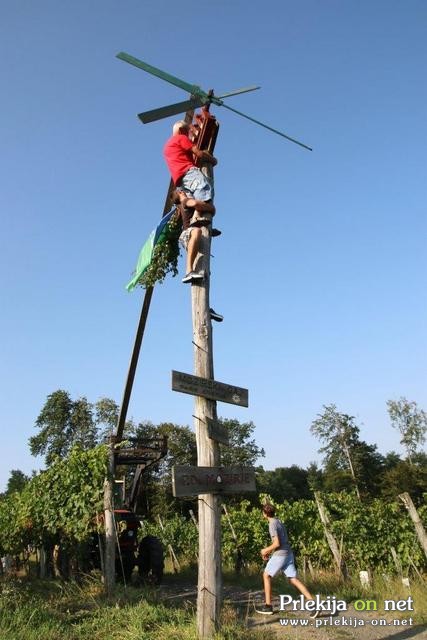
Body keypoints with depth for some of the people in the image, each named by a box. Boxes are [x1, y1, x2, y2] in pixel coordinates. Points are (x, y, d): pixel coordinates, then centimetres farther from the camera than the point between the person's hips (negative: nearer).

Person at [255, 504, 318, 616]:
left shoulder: (272, 525, -15)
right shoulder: (279, 522, 16)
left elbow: (277, 543, -21)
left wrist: (266, 550, -6)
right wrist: (269, 551, 21)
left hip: (280, 555, -8)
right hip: (288, 554, 8)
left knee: (266, 576, 9)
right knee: (293, 580, 4)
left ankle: (268, 606, 14)